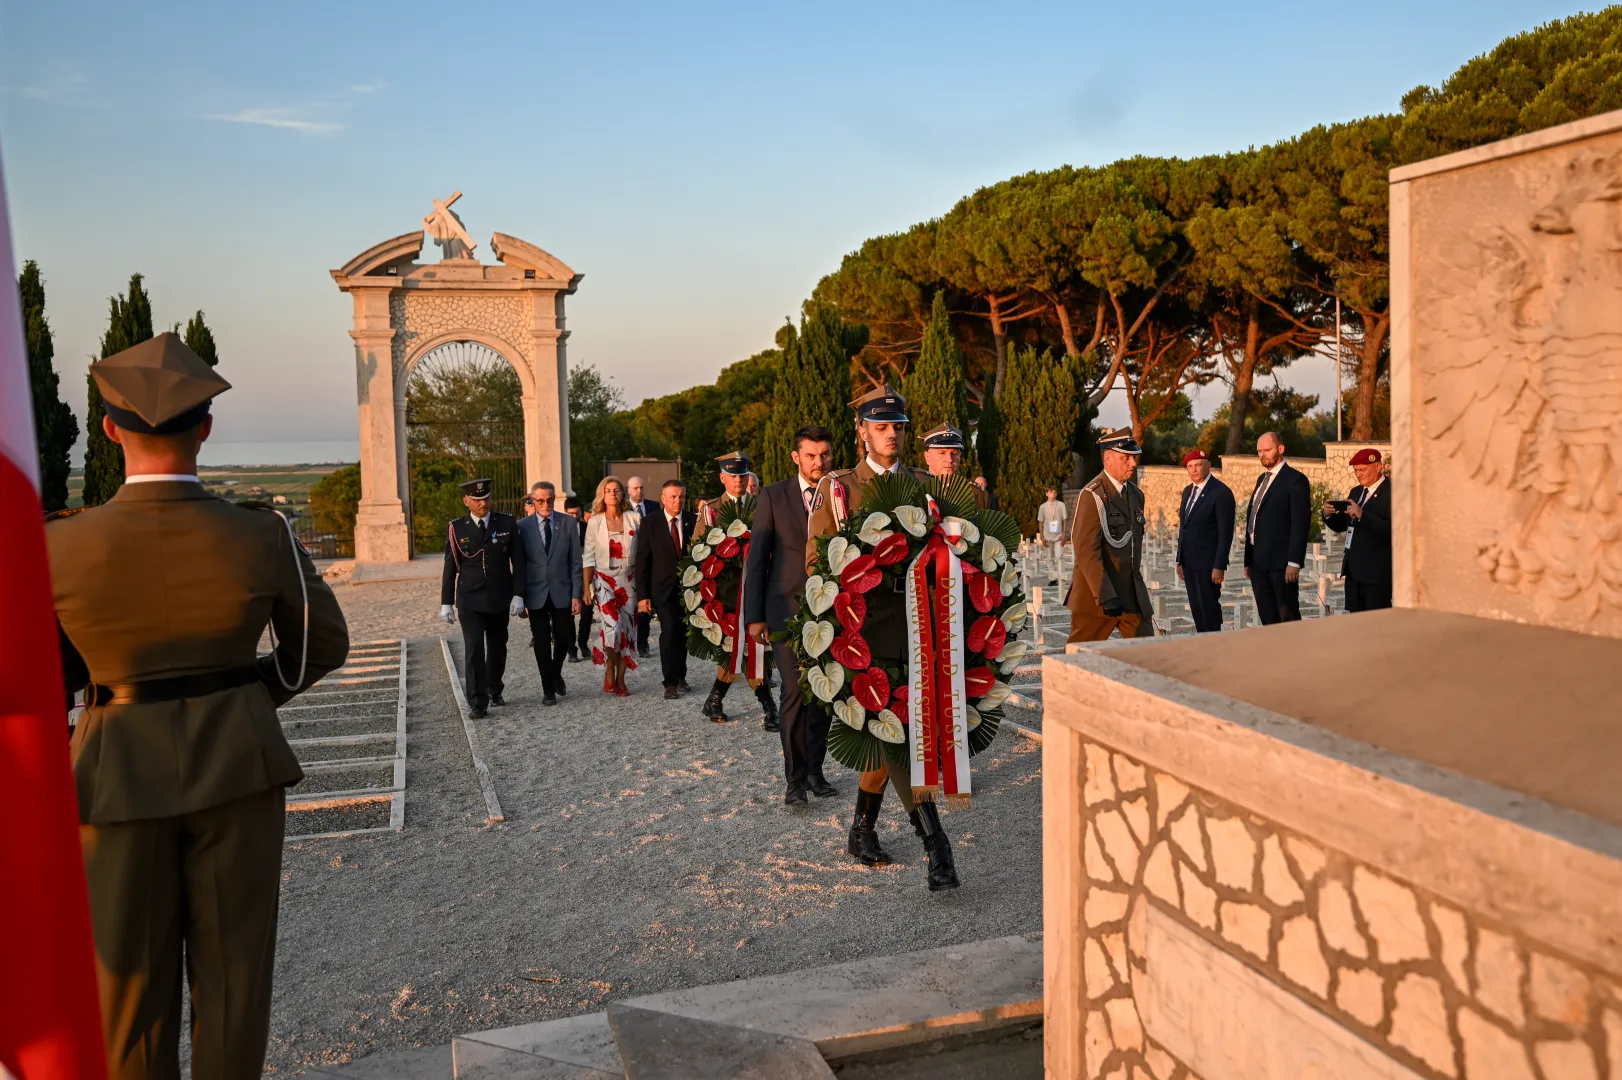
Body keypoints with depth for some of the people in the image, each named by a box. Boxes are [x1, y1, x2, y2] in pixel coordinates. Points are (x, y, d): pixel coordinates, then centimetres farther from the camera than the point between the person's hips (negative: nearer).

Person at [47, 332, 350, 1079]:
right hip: (238, 766, 0)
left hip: (119, 774, 0)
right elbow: (323, 645, 1)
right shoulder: (260, 536, -11)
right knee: (232, 965, 14)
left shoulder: (61, 547, -12)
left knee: (130, 972, 16)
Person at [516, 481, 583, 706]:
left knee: (565, 638, 3)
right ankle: (548, 689, 18)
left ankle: (556, 673, 34)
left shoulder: (568, 523, 1)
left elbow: (575, 561, 1)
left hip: (562, 592, 1)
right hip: (536, 594, -1)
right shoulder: (522, 526, -1)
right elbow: (519, 565, 1)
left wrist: (576, 594, -5)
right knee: (541, 643, 4)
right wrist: (519, 597, -3)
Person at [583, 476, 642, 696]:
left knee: (627, 628, 4)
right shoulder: (595, 521, -1)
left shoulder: (634, 519, 2)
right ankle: (609, 671, 4)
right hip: (604, 580, -2)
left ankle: (620, 680, 15)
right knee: (612, 625, -19)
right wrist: (586, 588, -4)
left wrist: (642, 584, 2)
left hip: (628, 580, 2)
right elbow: (588, 556, 1)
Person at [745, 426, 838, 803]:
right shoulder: (774, 496, 1)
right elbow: (756, 559, 0)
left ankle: (815, 770, 20)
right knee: (796, 692, -8)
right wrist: (754, 616, -5)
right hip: (787, 608, -2)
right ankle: (795, 777, 2)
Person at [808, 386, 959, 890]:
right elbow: (815, 562, 2)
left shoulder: (923, 485, 12)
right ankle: (934, 844, -7)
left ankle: (862, 831, 28)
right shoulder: (837, 488, 3)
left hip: (914, 628, 3)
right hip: (866, 628, -3)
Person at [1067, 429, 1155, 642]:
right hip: (1098, 593, -7)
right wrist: (1105, 597, -23)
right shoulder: (1092, 496, -14)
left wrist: (1136, 587, 19)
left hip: (1133, 594, 7)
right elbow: (1087, 551, -20)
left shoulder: (1136, 495, 11)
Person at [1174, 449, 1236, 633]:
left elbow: (1225, 533, -14)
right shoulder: (1188, 491, 13)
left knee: (1210, 609, -2)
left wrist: (1219, 566, -17)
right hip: (1189, 563, 7)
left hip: (1208, 563, -7)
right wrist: (1180, 560, 14)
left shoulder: (1221, 492, -11)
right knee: (1196, 609, 10)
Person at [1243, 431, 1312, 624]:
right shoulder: (1262, 479, 17)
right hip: (1258, 562, 8)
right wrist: (1248, 560, 15)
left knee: (1288, 618, -2)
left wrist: (1294, 562, -19)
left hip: (1281, 562, -8)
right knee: (1267, 619, 10)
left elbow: (1300, 523, -13)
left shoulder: (1295, 480, -7)